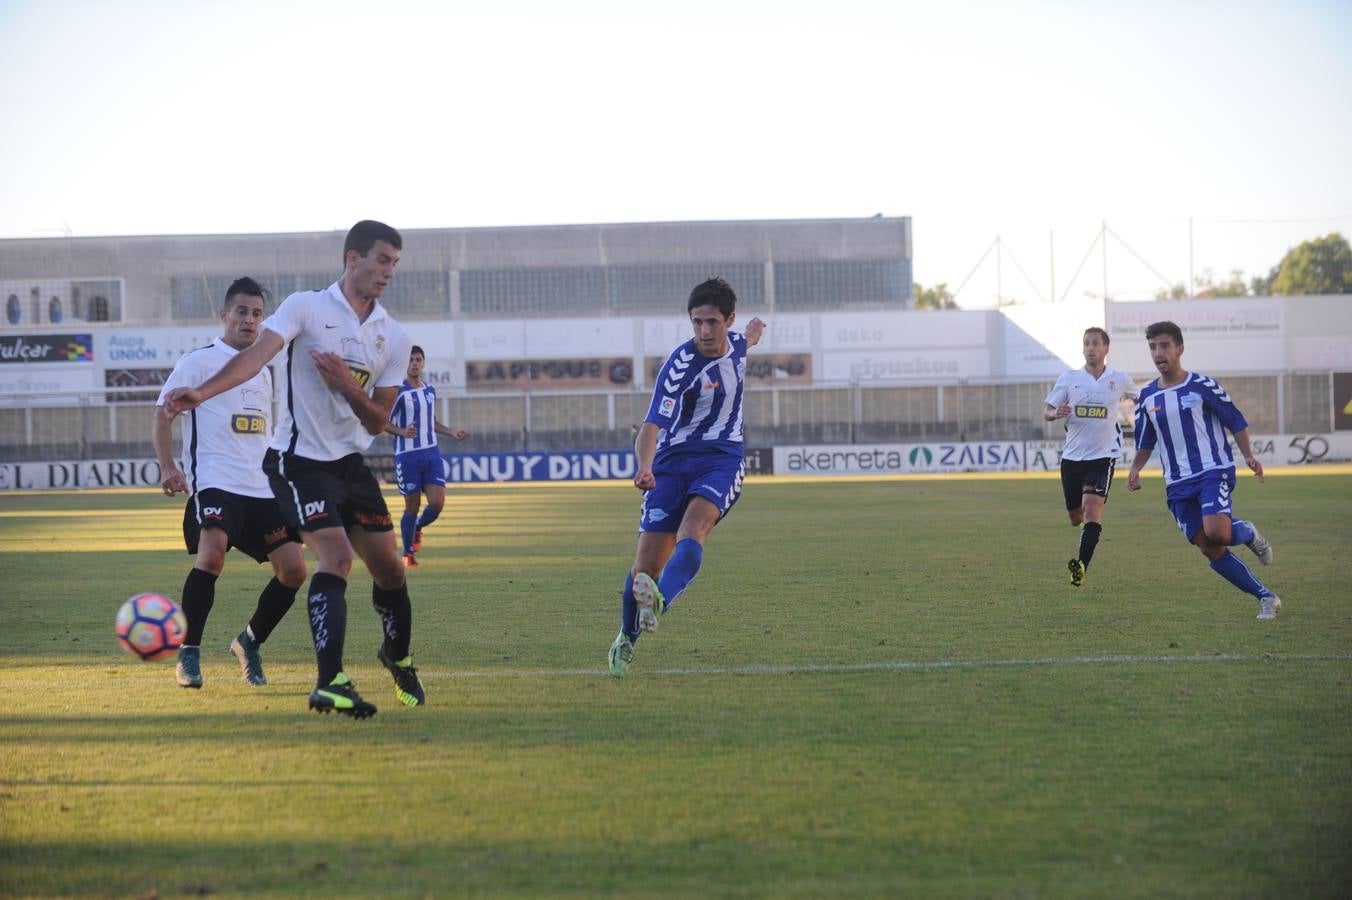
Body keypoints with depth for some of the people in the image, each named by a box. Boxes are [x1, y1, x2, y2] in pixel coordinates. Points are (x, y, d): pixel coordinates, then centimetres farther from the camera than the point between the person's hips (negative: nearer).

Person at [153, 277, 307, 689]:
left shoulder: (263, 371, 20)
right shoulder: (198, 361, 0)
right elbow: (163, 413, -2)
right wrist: (167, 468, -14)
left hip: (262, 487, 7)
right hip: (215, 483, -7)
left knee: (293, 569, -1)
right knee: (211, 555, -28)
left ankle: (249, 643, 20)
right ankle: (188, 654, -15)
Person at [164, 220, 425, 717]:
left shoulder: (395, 337, 5)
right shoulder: (307, 307, -8)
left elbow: (378, 422, 4)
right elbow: (258, 352, -23)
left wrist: (348, 387, -16)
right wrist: (202, 392, -38)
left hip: (351, 464, 6)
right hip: (298, 461, -6)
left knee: (389, 568, 8)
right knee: (336, 557, -22)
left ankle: (398, 657, 35)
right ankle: (330, 683, -24)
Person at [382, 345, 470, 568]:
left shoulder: (430, 391, 12)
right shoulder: (399, 392, -8)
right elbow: (383, 422, -7)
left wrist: (451, 431, 14)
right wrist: (402, 432, -23)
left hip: (431, 454, 5)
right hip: (407, 456, -5)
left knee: (437, 503, -7)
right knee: (412, 506, -1)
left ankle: (418, 528, 25)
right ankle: (408, 553, 16)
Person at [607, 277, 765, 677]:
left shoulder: (735, 344, 2)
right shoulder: (680, 365, -16)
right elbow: (652, 425, -25)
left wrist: (753, 332, 56)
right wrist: (643, 466, -45)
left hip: (722, 459, 3)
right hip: (673, 460, -3)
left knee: (692, 528, -29)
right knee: (647, 564, -7)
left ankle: (659, 603, -52)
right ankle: (626, 640, 16)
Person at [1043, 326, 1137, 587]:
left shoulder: (1119, 380, 2)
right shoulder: (1069, 379, 2)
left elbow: (1138, 398, 23)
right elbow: (1046, 412, 4)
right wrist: (1056, 413, -18)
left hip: (1103, 455, -3)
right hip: (1072, 456, 3)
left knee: (1092, 508, -23)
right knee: (1076, 518, 12)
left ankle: (1081, 566, -31)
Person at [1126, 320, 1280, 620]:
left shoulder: (1202, 386, -3)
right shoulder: (1147, 397, 10)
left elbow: (1236, 421, 2)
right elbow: (1145, 442, 20)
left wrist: (1248, 456, -10)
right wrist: (1135, 469, 2)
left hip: (1214, 471, -5)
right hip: (1178, 484, 5)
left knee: (1216, 533, -29)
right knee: (1211, 552, -2)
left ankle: (1247, 533, 8)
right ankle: (1266, 598, 10)